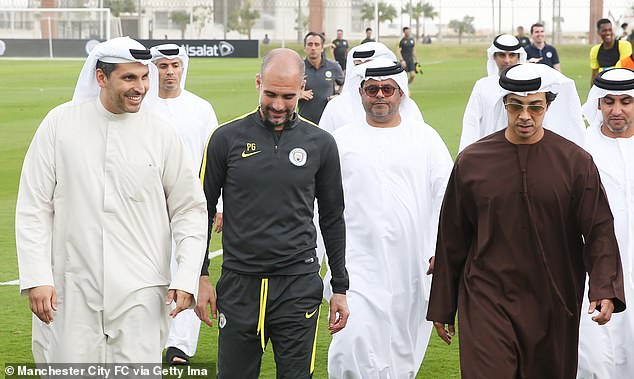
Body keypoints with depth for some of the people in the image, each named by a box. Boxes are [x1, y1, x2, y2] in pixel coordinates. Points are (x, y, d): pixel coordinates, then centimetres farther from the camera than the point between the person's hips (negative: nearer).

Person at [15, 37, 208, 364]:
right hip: (71, 291, 0)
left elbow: (189, 210, 8)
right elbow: (33, 208, 1)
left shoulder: (161, 134, 2)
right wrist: (36, 278, -7)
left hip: (141, 296, 0)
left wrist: (187, 276, -4)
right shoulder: (60, 124, 0)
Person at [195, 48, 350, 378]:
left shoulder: (320, 144, 3)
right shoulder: (227, 138, 0)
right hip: (238, 285, 0)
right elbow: (202, 210, 6)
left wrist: (340, 287, 9)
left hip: (298, 286, 0)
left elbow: (332, 219, 10)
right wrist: (200, 277, 1)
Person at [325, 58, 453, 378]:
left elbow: (447, 195, 3)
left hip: (412, 265, 1)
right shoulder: (342, 139, 4)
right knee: (353, 342, -15)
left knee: (404, 349, 9)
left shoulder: (425, 138, 6)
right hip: (359, 264, -1)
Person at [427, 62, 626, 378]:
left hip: (554, 308, 0)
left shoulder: (576, 162, 1)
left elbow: (599, 231, -2)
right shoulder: (472, 160, 3)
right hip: (486, 302, 0)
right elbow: (451, 240, 8)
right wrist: (442, 308, 10)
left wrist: (604, 289, -18)